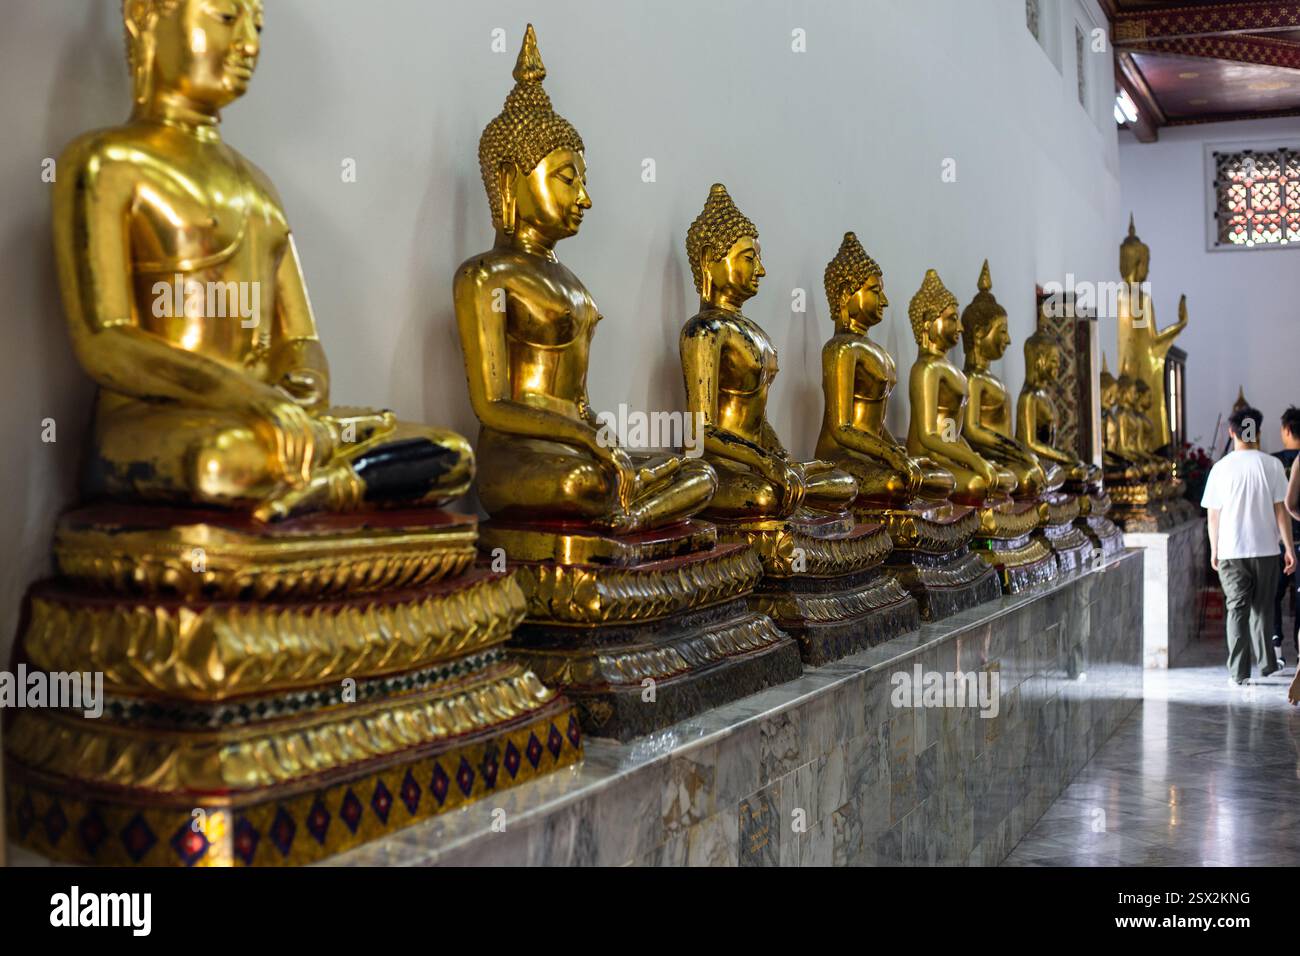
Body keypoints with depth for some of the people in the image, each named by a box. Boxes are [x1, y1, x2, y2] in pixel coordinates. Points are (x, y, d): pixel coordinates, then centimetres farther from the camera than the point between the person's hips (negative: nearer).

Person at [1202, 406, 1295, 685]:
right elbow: (1281, 510, -4)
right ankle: (1266, 664, 24)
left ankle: (1239, 672, 1)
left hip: (1231, 551, 0)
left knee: (1237, 609, 4)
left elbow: (1213, 515, 0)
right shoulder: (1272, 465, -4)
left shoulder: (1221, 467, -3)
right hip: (1265, 549, 1)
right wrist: (1289, 549, 2)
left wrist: (1214, 550, 11)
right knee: (1262, 608, 15)